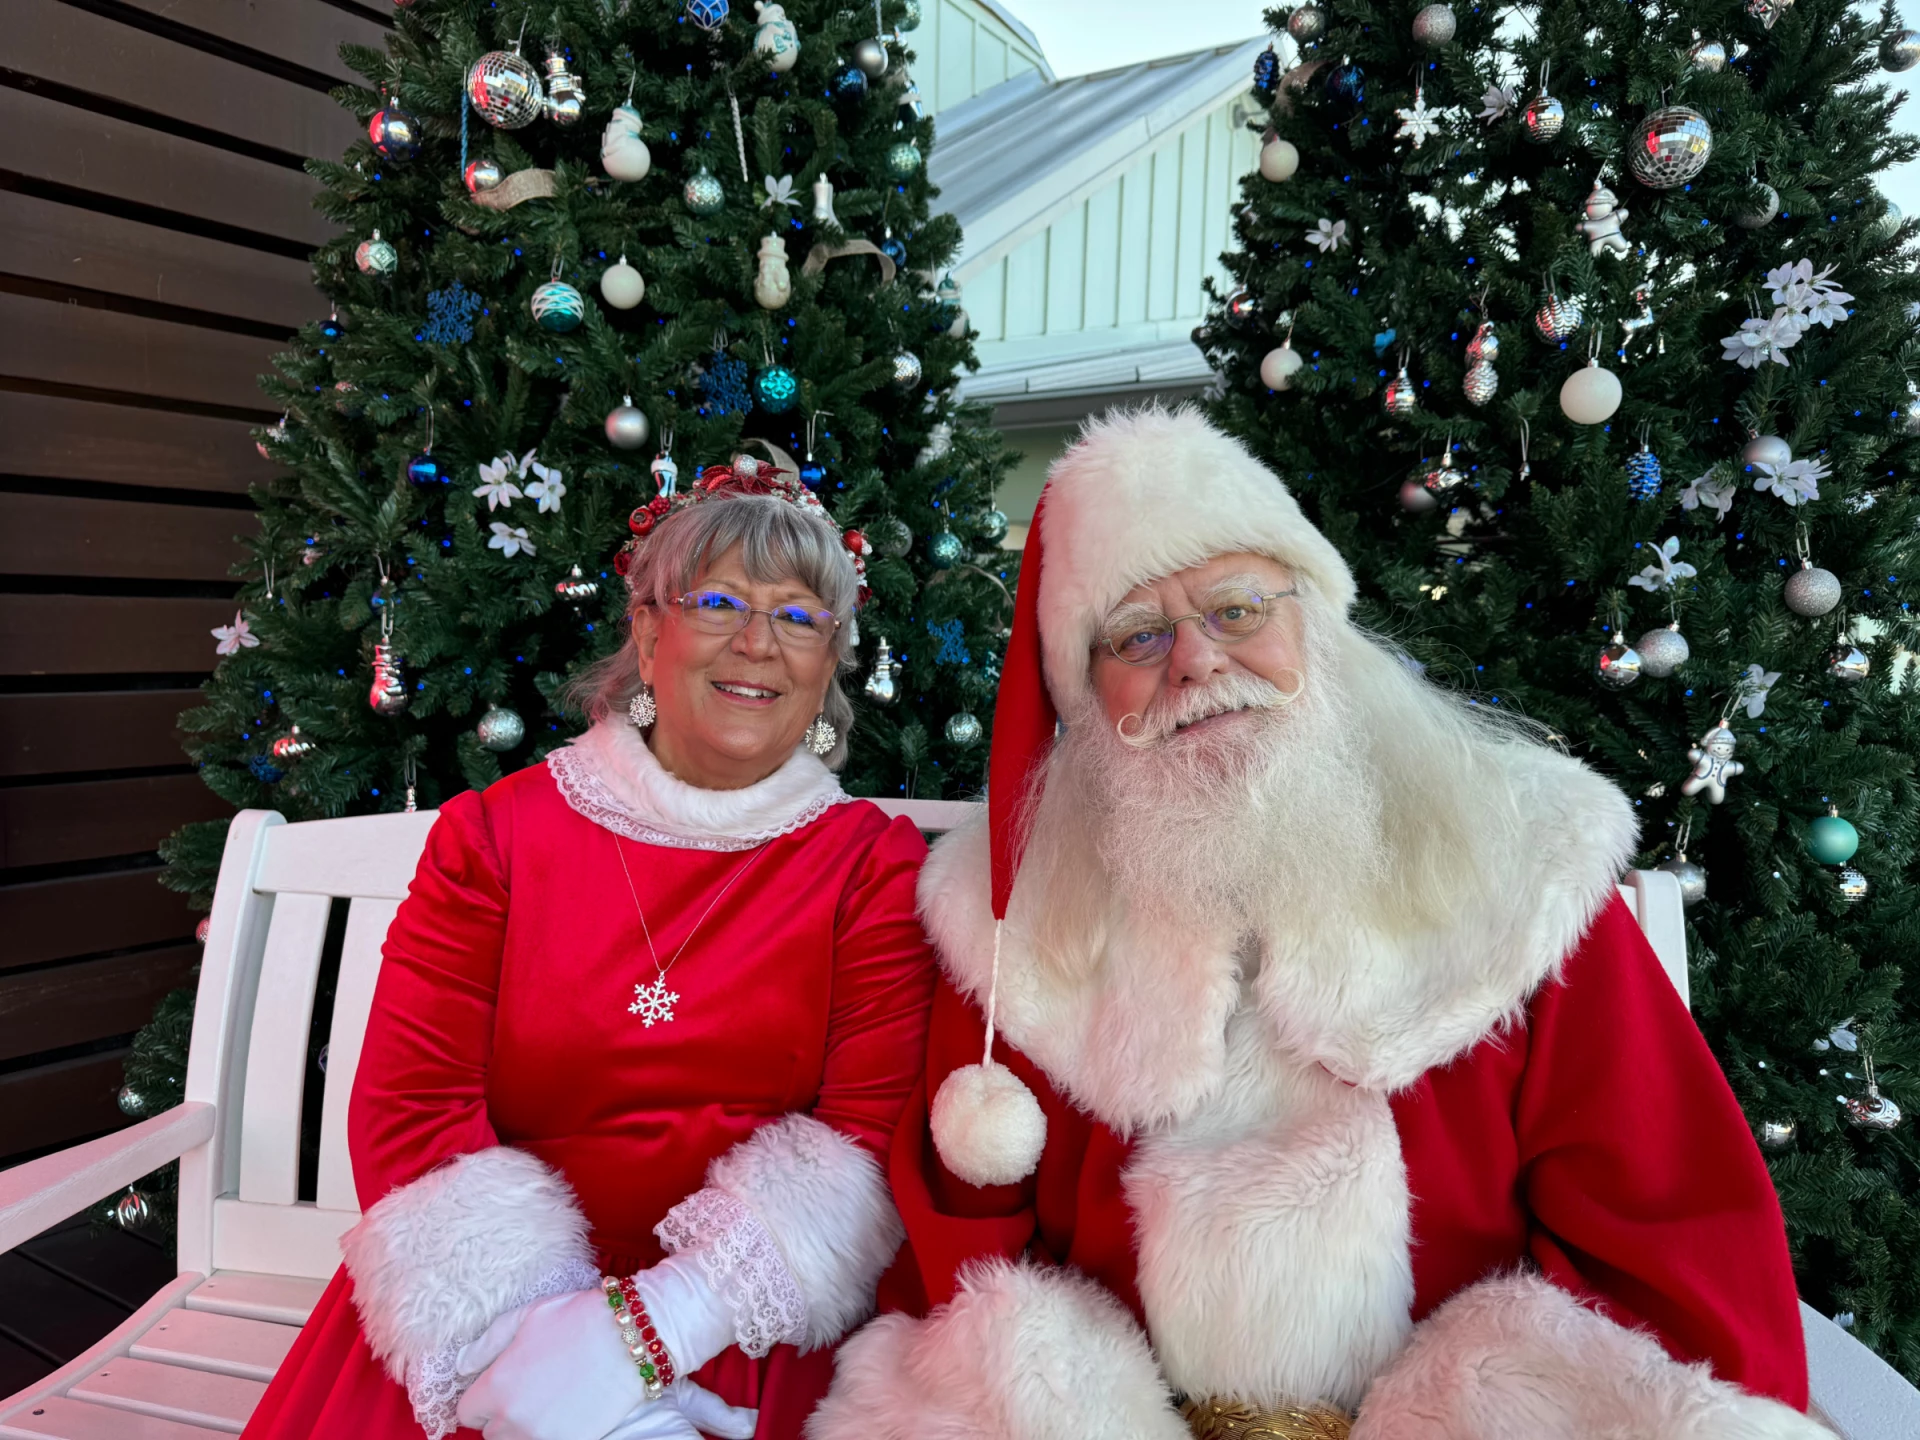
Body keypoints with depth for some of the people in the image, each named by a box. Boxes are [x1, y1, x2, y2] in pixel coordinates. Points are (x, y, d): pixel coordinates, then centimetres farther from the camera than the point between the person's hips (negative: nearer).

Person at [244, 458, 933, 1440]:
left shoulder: (877, 867, 1)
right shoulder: (493, 834, 4)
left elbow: (872, 1134, -7)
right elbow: (409, 1105, -1)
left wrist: (652, 1324, -18)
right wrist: (525, 1328, -16)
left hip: (742, 1323, -2)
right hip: (510, 1288, 2)